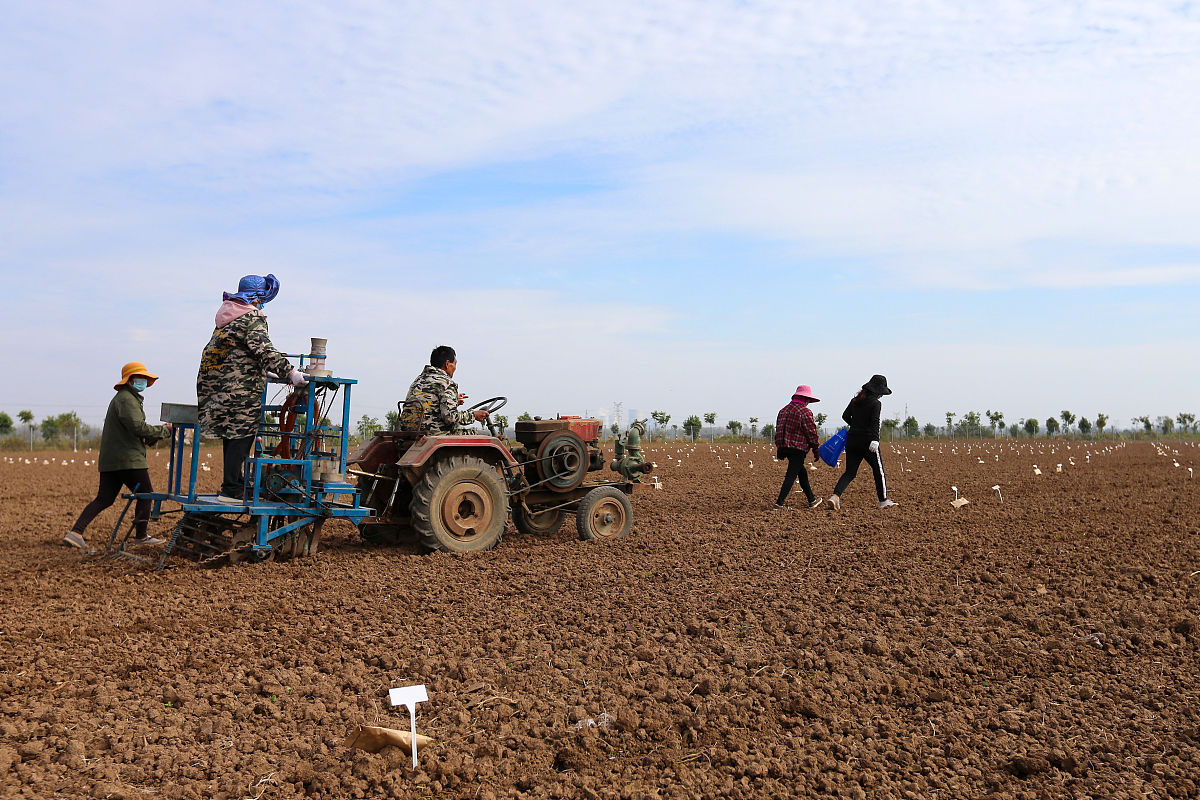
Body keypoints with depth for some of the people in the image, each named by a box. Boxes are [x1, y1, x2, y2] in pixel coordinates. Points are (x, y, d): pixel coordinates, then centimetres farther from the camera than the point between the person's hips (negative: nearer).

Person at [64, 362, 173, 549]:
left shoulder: (123, 399, 23)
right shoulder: (126, 399, -11)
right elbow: (138, 428, -21)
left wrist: (153, 436, 13)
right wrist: (163, 430, -11)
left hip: (110, 459, 10)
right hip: (128, 459, -10)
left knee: (104, 499, 7)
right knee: (146, 494, 2)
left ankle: (75, 532, -1)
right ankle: (140, 536, 11)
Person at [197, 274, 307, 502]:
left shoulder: (227, 316, 18)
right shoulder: (253, 318, -10)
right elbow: (264, 350, -22)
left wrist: (265, 371, 33)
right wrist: (290, 372, -25)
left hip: (219, 385, 9)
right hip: (242, 391, -9)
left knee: (232, 437, 14)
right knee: (241, 437, -6)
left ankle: (235, 484, 21)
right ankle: (231, 490, -6)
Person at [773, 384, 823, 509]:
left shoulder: (783, 410, 14)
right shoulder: (805, 412, -10)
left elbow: (778, 430, 18)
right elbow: (812, 433, -9)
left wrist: (781, 449, 24)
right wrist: (816, 451, 0)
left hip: (784, 447, 8)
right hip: (798, 449, -8)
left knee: (802, 472, 19)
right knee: (791, 475, -6)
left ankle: (812, 500, 28)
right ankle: (779, 502, -11)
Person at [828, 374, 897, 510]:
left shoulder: (855, 400, 10)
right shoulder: (875, 403, -8)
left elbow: (845, 416, 17)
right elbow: (875, 422, -20)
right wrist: (875, 440, -28)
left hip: (852, 439, 6)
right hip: (867, 440, -6)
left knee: (850, 472, 5)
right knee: (879, 471, 11)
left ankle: (835, 495, -15)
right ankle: (883, 501, 20)